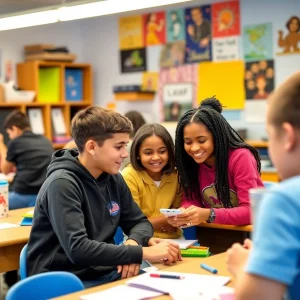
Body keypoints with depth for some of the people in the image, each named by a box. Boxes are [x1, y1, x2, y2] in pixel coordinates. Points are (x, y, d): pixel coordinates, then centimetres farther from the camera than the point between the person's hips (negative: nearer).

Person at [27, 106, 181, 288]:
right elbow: (77, 249, -28)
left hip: (106, 274, 7)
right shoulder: (62, 184, -19)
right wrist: (143, 253, -27)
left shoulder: (113, 178, 4)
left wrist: (133, 243, -11)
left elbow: (140, 222, 12)